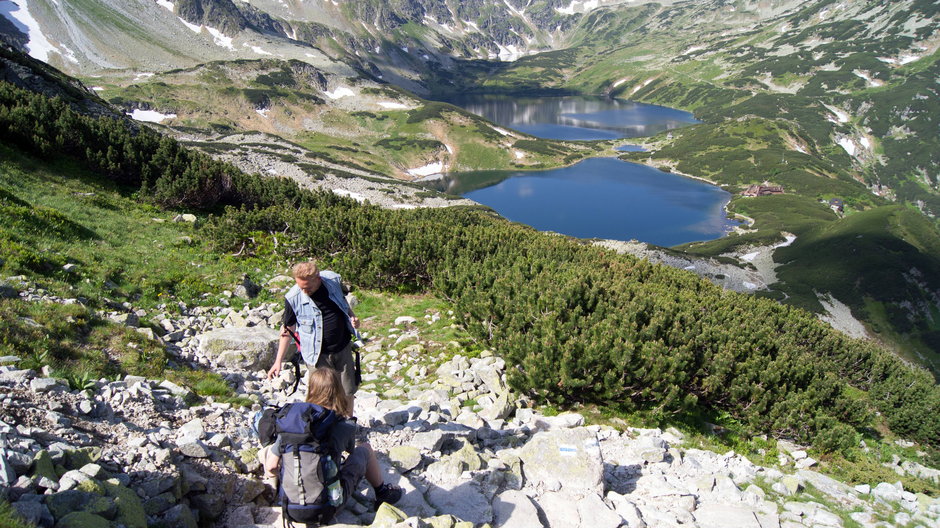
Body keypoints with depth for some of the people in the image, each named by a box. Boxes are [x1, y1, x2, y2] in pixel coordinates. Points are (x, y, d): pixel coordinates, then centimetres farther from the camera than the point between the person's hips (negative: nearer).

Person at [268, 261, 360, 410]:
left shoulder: (333, 280, -12)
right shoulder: (293, 298, -19)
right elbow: (288, 330, -7)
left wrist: (352, 317, -7)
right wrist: (278, 361, -6)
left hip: (343, 348, 3)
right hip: (318, 355, -3)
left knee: (348, 392, 15)